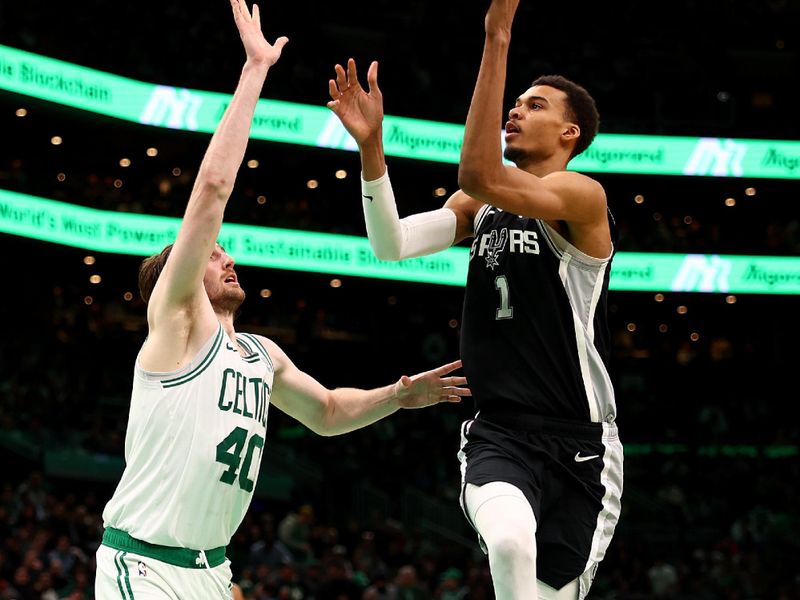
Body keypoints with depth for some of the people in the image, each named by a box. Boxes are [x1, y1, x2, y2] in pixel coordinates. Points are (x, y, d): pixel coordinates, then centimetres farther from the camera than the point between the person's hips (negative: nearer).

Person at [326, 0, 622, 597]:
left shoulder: (582, 195, -9)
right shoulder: (481, 206, 12)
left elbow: (481, 175, -26)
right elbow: (391, 245, -1)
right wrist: (371, 145, -13)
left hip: (579, 443, -3)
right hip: (499, 436, 3)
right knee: (510, 539, -32)